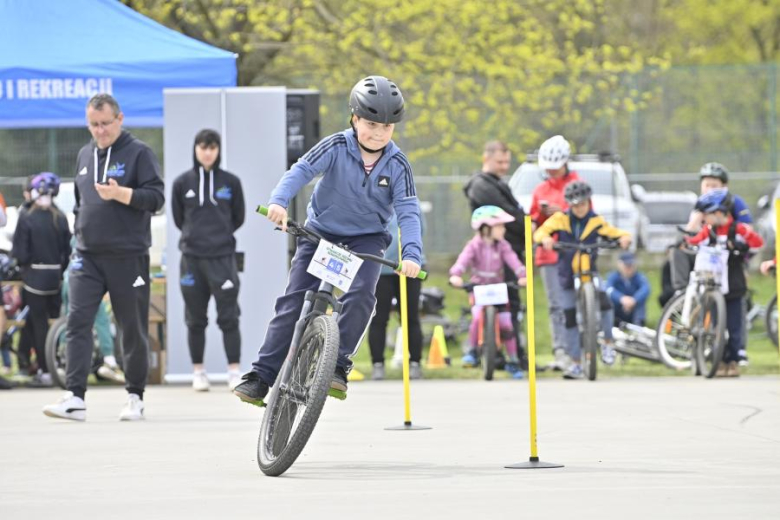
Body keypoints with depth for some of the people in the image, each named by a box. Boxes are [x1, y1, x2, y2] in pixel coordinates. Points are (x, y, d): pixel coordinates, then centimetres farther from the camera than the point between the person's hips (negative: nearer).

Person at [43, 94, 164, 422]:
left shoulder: (138, 153, -3)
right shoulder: (85, 155, 15)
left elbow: (156, 197, -11)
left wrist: (121, 194, -24)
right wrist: (81, 231, 15)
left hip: (128, 257, -4)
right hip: (87, 256, 4)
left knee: (133, 329, 4)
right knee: (77, 321, -10)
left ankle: (135, 397, 16)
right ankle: (74, 398, -16)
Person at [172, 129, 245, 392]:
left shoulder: (230, 182, 2)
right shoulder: (182, 183, 2)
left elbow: (238, 218, 11)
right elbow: (178, 218, 12)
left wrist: (221, 235, 9)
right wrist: (196, 236, 9)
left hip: (223, 256, -1)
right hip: (192, 258, 1)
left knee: (229, 317, -3)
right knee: (195, 319, 6)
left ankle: (234, 371, 1)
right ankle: (198, 371, 14)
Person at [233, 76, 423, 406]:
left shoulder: (397, 166, -10)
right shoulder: (337, 147, -14)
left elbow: (408, 212, -15)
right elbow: (302, 169, -24)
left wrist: (411, 254, -30)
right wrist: (279, 200, -43)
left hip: (366, 239, 0)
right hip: (320, 232, 0)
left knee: (360, 295, -26)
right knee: (293, 302, -8)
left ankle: (338, 365, -16)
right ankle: (262, 375, -5)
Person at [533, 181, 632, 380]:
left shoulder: (596, 222, -2)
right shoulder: (560, 219, -2)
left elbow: (615, 233, -3)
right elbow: (541, 231, -9)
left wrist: (624, 238, -26)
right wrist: (545, 239, -32)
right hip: (567, 275, 1)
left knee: (604, 302, -25)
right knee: (570, 317, -1)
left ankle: (607, 343, -4)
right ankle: (575, 364, 8)